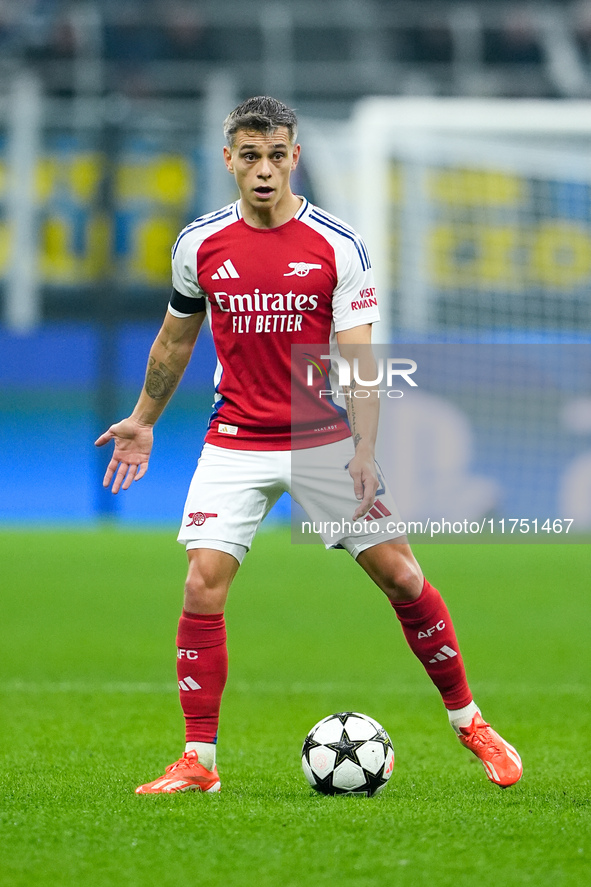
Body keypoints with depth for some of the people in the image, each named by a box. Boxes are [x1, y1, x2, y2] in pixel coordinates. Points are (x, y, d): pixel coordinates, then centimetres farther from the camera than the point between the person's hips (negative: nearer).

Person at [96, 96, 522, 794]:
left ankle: (468, 723, 17)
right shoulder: (200, 244, -1)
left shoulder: (339, 246, -8)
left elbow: (357, 359, -10)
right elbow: (176, 337, 16)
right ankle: (198, 762, -4)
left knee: (401, 577, -2)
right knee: (203, 587, -13)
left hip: (324, 439, -1)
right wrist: (142, 420, 22)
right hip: (236, 443, 1)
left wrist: (364, 455, -21)